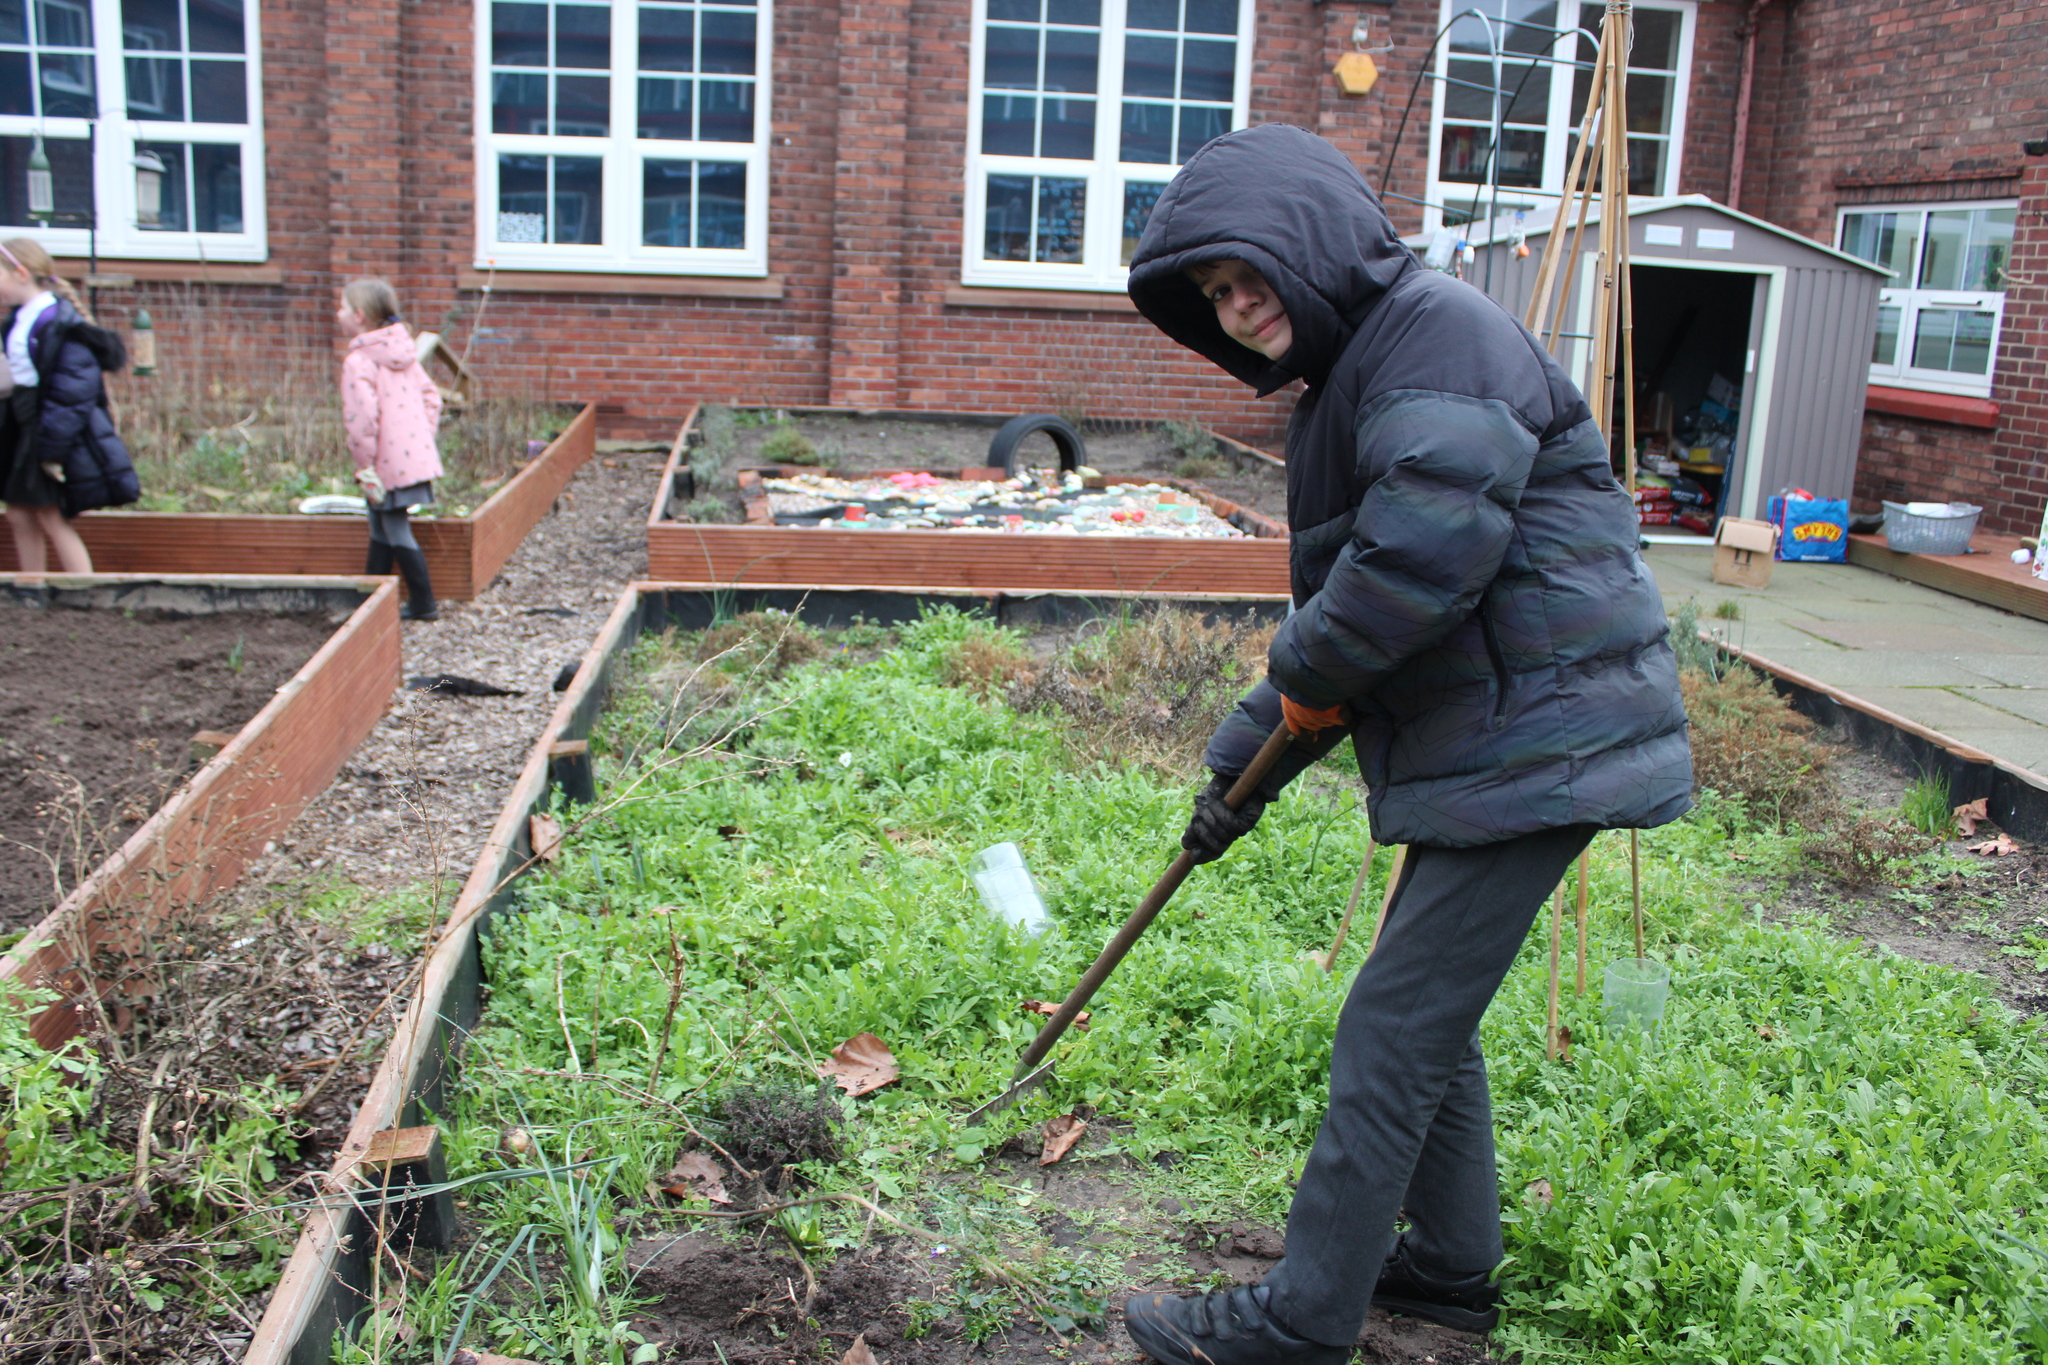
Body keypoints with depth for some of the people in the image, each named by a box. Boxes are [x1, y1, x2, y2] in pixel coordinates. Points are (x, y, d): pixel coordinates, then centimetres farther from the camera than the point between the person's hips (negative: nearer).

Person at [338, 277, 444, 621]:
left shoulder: (358, 361, -15)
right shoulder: (404, 353, 11)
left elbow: (362, 418, -23)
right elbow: (431, 397, 16)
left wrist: (365, 467, -17)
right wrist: (424, 436, 19)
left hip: (389, 463, -9)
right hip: (416, 454, 9)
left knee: (397, 534, 2)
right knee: (381, 531, 18)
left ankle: (424, 605, 7)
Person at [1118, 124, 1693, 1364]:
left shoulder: (1442, 330, -15)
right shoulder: (1345, 390, 17)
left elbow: (1428, 544, -29)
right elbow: (1334, 621, 23)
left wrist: (1309, 678, -13)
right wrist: (1245, 764, 21)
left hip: (1534, 744, -10)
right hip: (1481, 746, 10)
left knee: (1389, 1040, -3)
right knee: (1433, 1020, 20)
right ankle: (1453, 1263, 36)